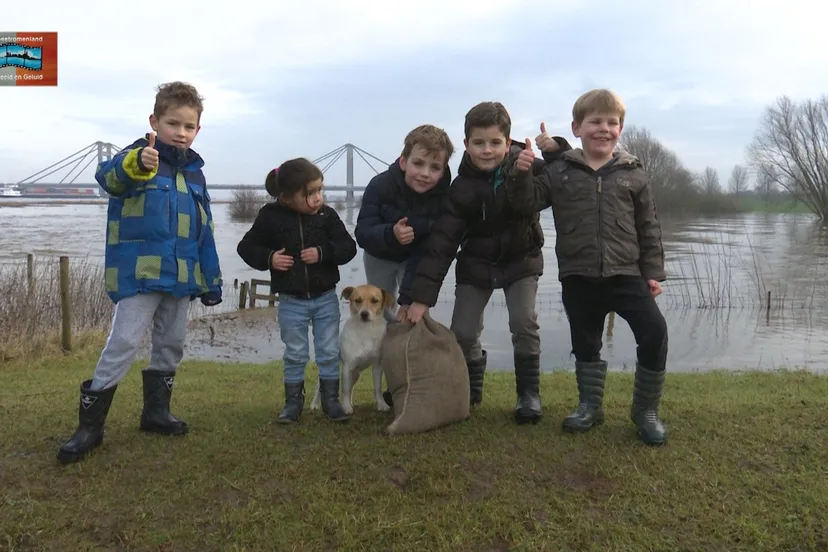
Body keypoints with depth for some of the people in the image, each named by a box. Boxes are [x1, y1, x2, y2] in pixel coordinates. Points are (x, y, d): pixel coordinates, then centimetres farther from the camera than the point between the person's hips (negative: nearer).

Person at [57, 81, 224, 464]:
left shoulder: (195, 171, 13)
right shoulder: (138, 156, -5)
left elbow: (204, 232, 16)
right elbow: (109, 176, -30)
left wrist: (211, 281, 14)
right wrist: (136, 165, -53)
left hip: (180, 276, 7)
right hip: (139, 273, -6)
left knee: (171, 344, 14)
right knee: (123, 344, -9)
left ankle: (156, 411, 30)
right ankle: (89, 425, 3)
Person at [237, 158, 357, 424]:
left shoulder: (327, 215, -5)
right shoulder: (271, 216, -8)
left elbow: (348, 247, -6)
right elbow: (246, 247, 0)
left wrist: (323, 253, -22)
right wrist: (268, 258, -17)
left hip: (326, 298, 1)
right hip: (291, 302, -1)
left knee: (329, 352, 9)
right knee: (295, 355, 11)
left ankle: (331, 399, 24)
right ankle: (293, 401, 25)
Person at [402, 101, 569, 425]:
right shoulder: (461, 189, -18)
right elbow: (441, 243, -21)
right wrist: (421, 296, -26)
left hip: (521, 260, 0)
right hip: (476, 265, 1)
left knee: (523, 322, -16)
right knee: (462, 332, -2)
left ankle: (529, 393, 5)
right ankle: (470, 387, 27)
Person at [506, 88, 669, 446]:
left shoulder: (632, 174, 4)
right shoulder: (559, 171, 2)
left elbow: (649, 227, 7)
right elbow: (527, 204, -1)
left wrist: (653, 272, 2)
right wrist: (521, 175, -20)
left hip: (626, 274, 0)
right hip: (577, 277, 0)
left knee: (654, 332, -10)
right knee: (585, 343, 12)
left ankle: (645, 410, 9)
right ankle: (590, 406, 32)